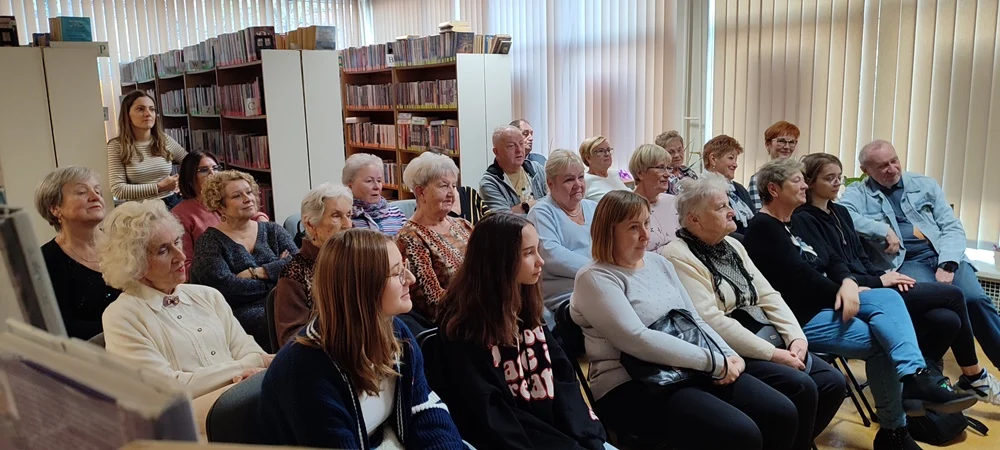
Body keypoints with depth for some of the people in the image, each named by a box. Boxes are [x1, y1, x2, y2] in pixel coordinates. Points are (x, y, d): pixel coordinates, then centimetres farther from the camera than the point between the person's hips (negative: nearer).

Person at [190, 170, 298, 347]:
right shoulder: (209, 241, 6)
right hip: (241, 311, -4)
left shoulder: (272, 230, 17)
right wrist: (275, 271, -5)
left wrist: (256, 273, -8)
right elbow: (222, 284, -11)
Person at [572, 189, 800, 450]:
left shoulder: (659, 262, 15)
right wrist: (713, 362, -17)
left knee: (782, 414, -6)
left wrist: (729, 356, -2)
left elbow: (694, 320, 16)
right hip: (632, 386, -8)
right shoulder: (594, 278, -10)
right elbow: (637, 340, -20)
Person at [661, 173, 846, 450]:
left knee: (833, 382, -2)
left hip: (765, 339, 9)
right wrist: (772, 353, -20)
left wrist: (796, 336, -4)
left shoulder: (732, 245, 14)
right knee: (802, 387, -23)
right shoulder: (679, 256, -14)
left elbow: (767, 295, 13)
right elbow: (710, 321, -22)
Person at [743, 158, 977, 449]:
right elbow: (800, 277, -19)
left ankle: (915, 377, -31)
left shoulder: (800, 221, 18)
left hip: (826, 301, 9)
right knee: (881, 341, -15)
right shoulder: (763, 228, -12)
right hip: (798, 316, -9)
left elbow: (831, 260, 12)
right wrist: (844, 292, -6)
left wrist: (847, 283, -11)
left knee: (889, 299, -14)